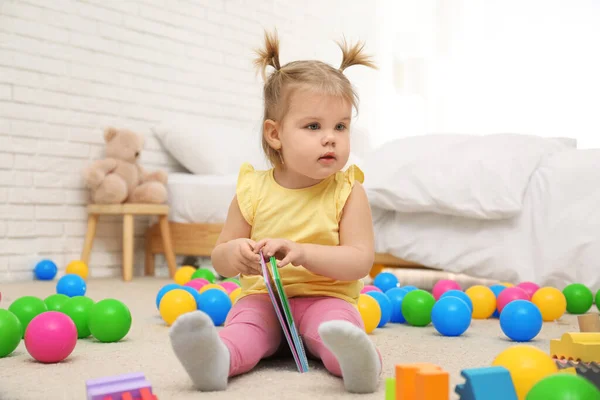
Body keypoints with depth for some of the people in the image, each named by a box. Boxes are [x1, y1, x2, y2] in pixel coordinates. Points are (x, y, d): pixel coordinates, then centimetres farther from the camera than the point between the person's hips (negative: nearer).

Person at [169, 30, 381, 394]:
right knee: (243, 322, -31)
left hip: (325, 297, -1)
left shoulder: (348, 191, -2)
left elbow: (361, 261, -11)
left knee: (336, 320, -35)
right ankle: (217, 358, -59)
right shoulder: (252, 190, 3)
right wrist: (234, 254, -17)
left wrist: (302, 253, -26)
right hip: (262, 297, 2)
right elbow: (220, 258, 10)